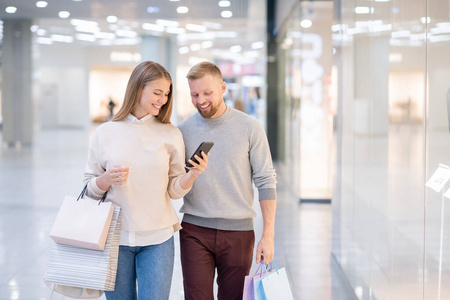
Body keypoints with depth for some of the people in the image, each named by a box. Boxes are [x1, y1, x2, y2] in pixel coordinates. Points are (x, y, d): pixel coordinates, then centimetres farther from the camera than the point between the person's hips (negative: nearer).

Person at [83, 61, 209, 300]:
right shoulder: (105, 133, 1)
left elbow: (175, 190, 5)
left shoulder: (171, 135, 3)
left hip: (157, 238, 0)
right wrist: (108, 178, -14)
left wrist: (193, 174, -14)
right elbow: (89, 189, 6)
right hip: (115, 236, 0)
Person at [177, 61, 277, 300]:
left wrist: (268, 235, -6)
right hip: (195, 230, 1)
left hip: (238, 230, -1)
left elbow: (266, 182, -1)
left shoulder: (249, 128, -1)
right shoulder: (182, 131, 4)